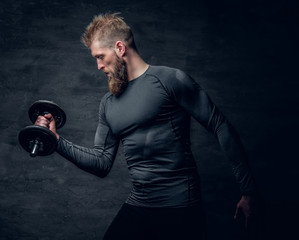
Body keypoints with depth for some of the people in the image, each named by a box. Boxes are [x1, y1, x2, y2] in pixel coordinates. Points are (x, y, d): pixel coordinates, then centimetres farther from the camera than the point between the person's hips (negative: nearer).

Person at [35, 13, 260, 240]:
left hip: (179, 209, -5)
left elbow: (221, 127, -10)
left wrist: (248, 190, -11)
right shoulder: (108, 104, 12)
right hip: (137, 207, 6)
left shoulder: (170, 80, -9)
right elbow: (102, 162, 14)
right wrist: (57, 140, 4)